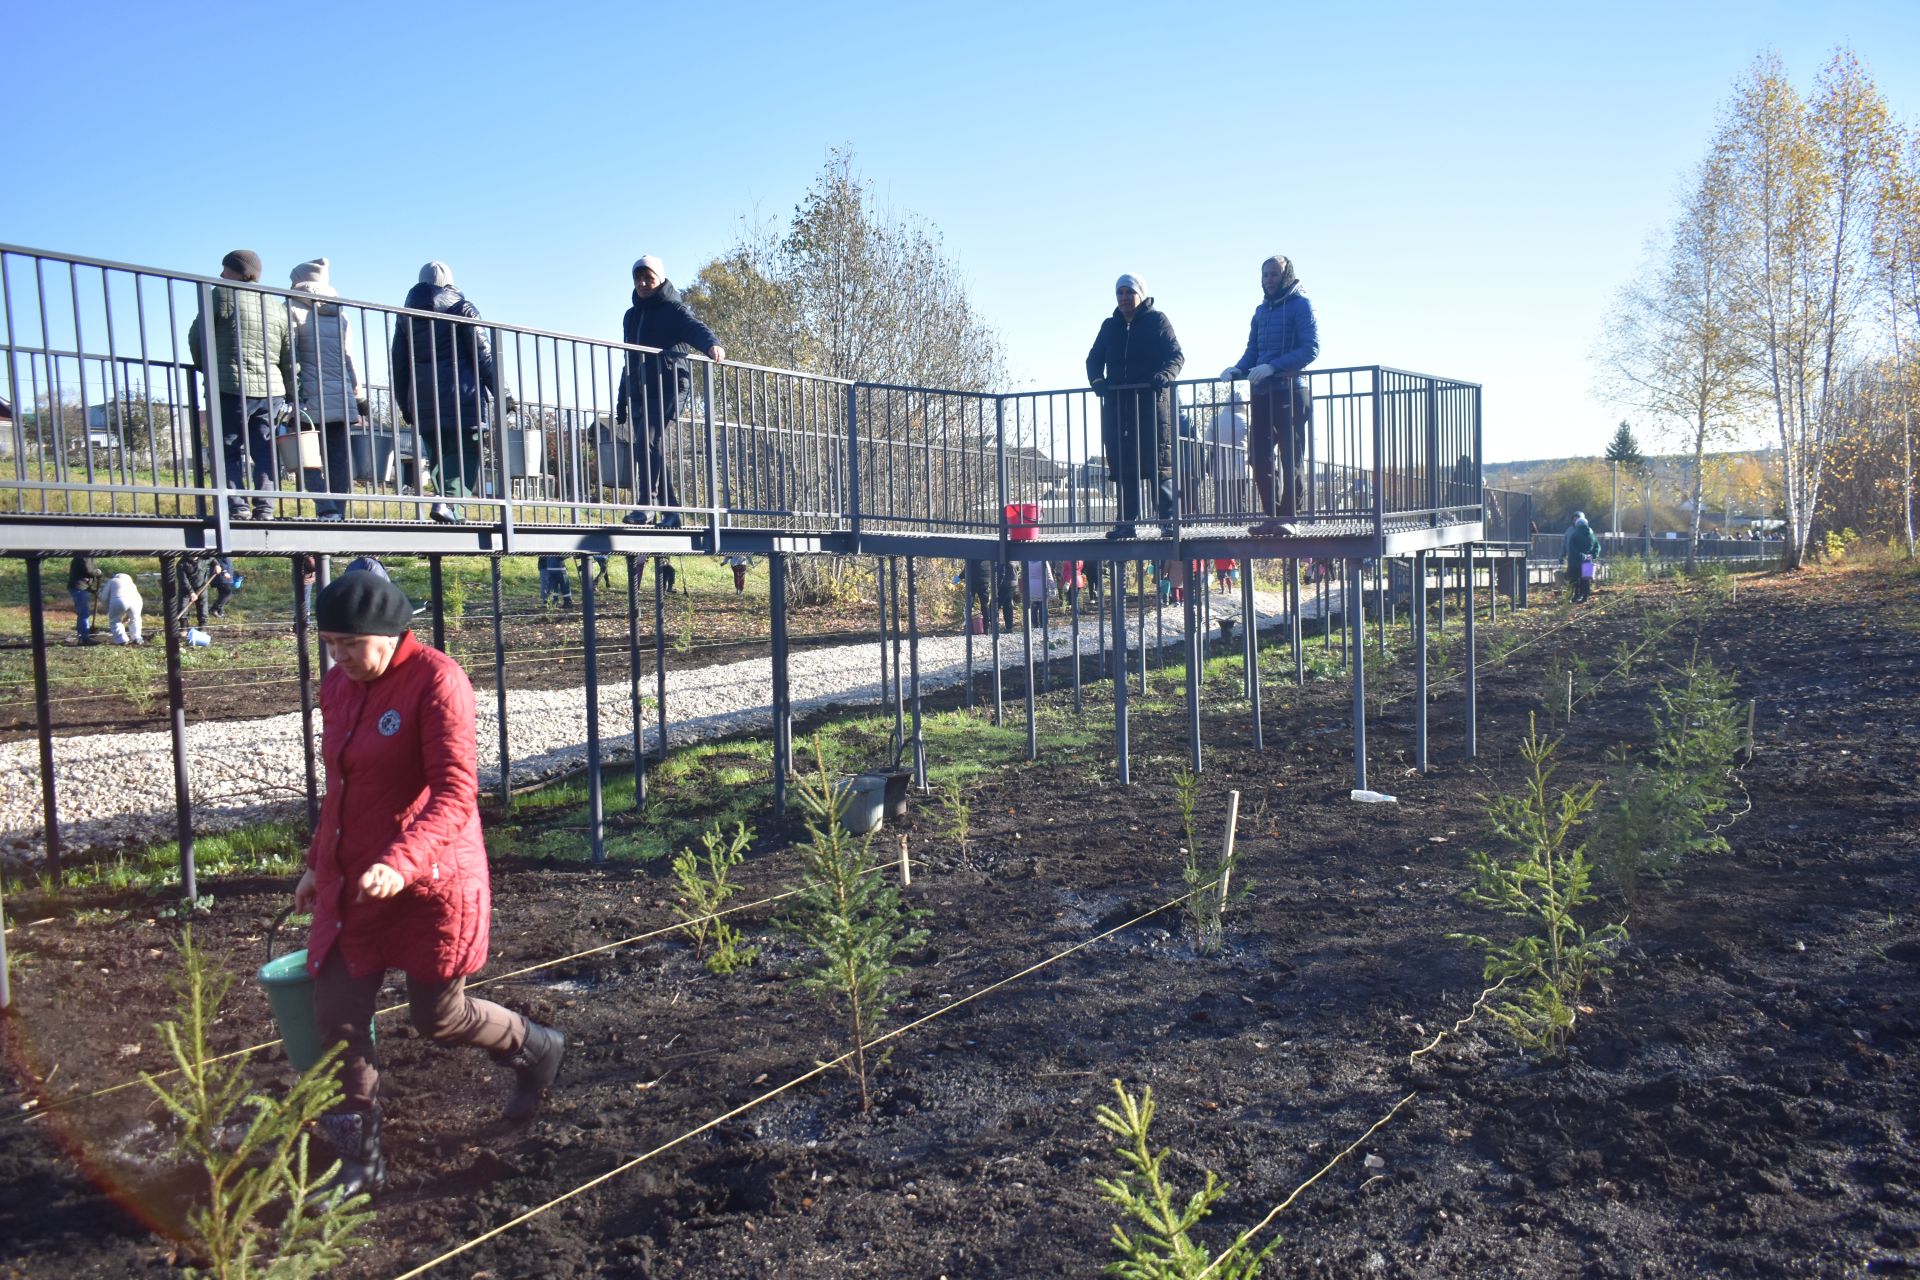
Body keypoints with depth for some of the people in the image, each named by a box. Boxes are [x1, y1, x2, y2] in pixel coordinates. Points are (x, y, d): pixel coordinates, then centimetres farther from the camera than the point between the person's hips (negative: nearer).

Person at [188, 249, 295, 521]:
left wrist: (203, 366, 23)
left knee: (229, 451, 1)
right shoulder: (278, 307, 15)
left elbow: (196, 336, 5)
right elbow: (289, 358, 14)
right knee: (264, 453, 8)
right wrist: (291, 396, 17)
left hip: (231, 389, -4)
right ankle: (264, 509, 3)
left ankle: (236, 508, -8)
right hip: (271, 391, 5)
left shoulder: (222, 296, 1)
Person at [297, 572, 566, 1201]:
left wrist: (401, 861, -38)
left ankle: (537, 1050, 36)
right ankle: (359, 1162, 22)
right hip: (351, 885, 7)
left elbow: (455, 795, -25)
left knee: (439, 1017, 7)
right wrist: (318, 863, 23)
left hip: (429, 884, -7)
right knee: (336, 1018, 5)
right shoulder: (338, 686, 7)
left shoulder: (436, 681, -18)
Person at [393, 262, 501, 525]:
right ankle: (446, 501, -27)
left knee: (437, 452, 12)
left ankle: (445, 502, 5)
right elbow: (483, 354, -2)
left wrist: (405, 406, 21)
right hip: (462, 395, -4)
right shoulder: (462, 307, 6)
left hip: (423, 400, 5)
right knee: (464, 452, -7)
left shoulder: (407, 315, 19)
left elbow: (398, 365, 17)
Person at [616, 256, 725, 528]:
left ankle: (644, 505, -25)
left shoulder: (672, 309, 3)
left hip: (667, 385, -7)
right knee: (654, 450, 3)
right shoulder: (631, 316, 23)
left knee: (648, 442, -22)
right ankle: (670, 512, 5)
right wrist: (622, 402, 23)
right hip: (639, 391, 7)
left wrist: (712, 344, -41)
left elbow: (694, 328, -18)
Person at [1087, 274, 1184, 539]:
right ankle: (1126, 522, 5)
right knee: (1122, 464, 1)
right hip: (1116, 402, 4)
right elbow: (1094, 359, 14)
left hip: (1152, 398, -4)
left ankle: (1167, 519, -3)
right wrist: (1097, 379, -7)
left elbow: (1176, 354, -2)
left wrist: (1166, 374, -22)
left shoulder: (1157, 320, 5)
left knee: (1159, 461, -5)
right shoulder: (1109, 326, 17)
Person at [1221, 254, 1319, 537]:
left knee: (1290, 458, -4)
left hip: (1291, 391, -7)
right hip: (1262, 394, 7)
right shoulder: (1261, 310, 18)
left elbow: (1311, 349, -13)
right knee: (1258, 457, 4)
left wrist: (1273, 366, -23)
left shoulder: (1300, 304, -3)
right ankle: (1272, 516, 10)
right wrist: (1238, 370, -4)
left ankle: (1288, 517, 0)